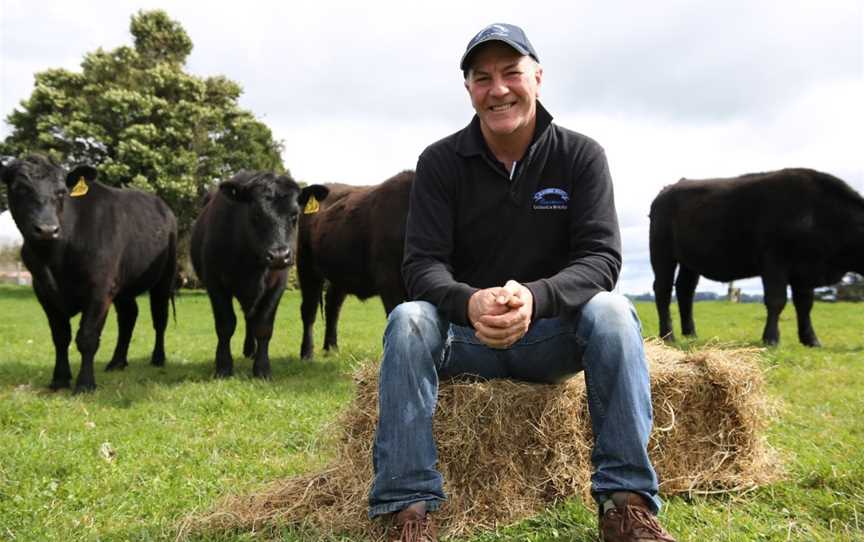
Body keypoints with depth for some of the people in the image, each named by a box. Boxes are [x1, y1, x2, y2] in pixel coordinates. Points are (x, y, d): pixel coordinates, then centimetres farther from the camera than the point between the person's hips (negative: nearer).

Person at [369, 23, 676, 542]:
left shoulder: (581, 155, -6)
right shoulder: (441, 162, -6)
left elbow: (601, 257, -16)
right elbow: (422, 264, -14)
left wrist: (535, 298, -38)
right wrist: (469, 304, -38)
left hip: (554, 334, 0)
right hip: (465, 332, 0)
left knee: (612, 311, -29)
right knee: (408, 319, -29)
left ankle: (627, 499, -24)